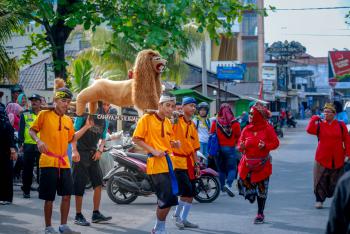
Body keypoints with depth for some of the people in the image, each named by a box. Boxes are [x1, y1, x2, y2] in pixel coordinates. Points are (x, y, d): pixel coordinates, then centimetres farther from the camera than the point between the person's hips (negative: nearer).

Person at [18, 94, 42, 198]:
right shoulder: (25, 115, 6)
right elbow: (21, 130, 4)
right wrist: (20, 144, -5)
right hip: (28, 146, -1)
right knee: (27, 170, 3)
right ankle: (26, 190, 12)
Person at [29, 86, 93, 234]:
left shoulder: (68, 120, 13)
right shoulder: (44, 115, -3)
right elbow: (32, 130, 0)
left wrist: (86, 127, 13)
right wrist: (38, 141, -19)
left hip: (64, 163, 5)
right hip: (48, 162, -5)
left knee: (67, 195, 5)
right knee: (49, 198, 0)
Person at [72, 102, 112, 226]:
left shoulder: (104, 120, 10)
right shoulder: (84, 114, -7)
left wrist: (100, 150, 1)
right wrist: (74, 150, -15)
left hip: (93, 154, 6)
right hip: (81, 153, -6)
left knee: (98, 183, 0)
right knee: (80, 185, -4)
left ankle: (96, 214, 8)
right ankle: (78, 216, 3)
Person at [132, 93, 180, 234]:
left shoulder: (168, 122, 15)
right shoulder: (147, 119, -7)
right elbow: (136, 139, -9)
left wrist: (175, 143, 3)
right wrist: (153, 150, -17)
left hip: (168, 162, 8)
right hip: (156, 162, -8)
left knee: (169, 199, 11)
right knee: (167, 198, -12)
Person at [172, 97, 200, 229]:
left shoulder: (192, 125, 14)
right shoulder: (176, 120, -6)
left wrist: (196, 164, 14)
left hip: (189, 162, 7)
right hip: (177, 160, -7)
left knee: (191, 193, 6)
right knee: (186, 190, -14)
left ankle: (184, 219, 18)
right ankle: (177, 215, 6)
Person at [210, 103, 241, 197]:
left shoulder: (215, 122, -7)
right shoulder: (235, 123, -9)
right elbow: (238, 136, 0)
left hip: (218, 148, 2)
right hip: (230, 148, -2)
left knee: (221, 169, 15)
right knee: (232, 168, 4)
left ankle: (222, 187, 20)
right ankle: (228, 184, -18)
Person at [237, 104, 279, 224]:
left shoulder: (267, 128, -5)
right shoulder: (246, 129, 5)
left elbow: (275, 143, -3)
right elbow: (240, 141, 10)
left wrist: (265, 146, -20)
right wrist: (241, 146, -13)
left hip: (262, 164, -3)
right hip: (248, 163, 3)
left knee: (261, 188, 2)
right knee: (245, 183, -6)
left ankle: (260, 214, 13)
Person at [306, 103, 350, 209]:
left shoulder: (341, 125, 1)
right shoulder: (319, 124, 1)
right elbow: (309, 130, -18)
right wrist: (314, 118, -19)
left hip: (337, 159, 0)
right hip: (322, 158, 0)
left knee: (337, 181, 10)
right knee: (321, 180, 2)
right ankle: (319, 200, 12)